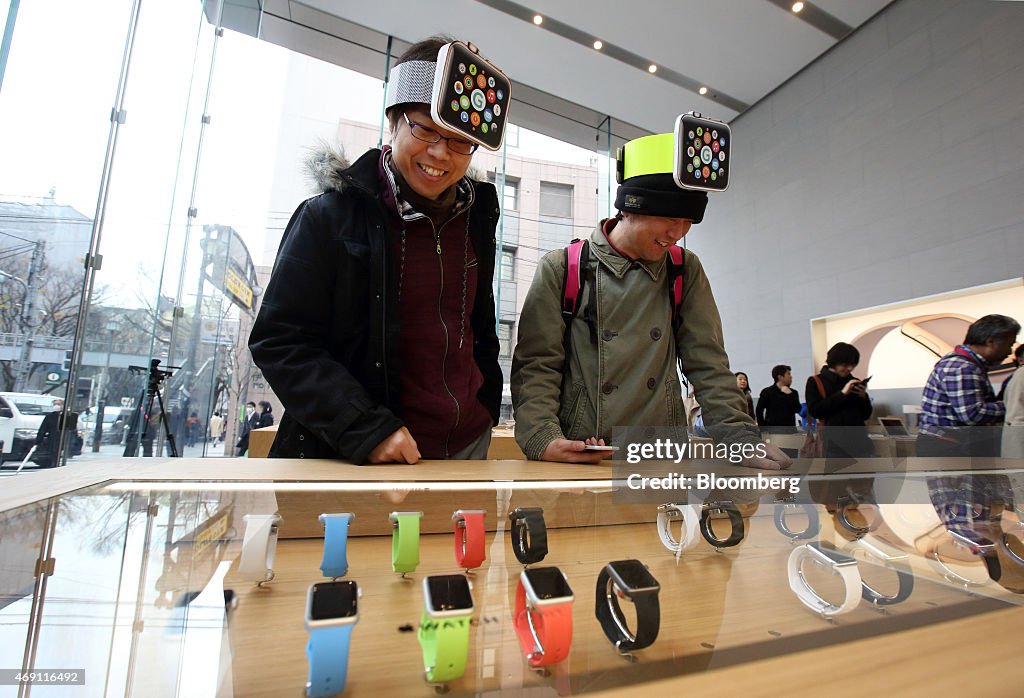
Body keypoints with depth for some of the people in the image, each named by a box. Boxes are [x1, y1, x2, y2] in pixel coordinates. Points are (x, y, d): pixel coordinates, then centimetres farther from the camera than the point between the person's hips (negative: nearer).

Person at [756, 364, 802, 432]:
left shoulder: (793, 393, 12)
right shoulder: (767, 392, -1)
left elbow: (797, 410, -1)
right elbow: (759, 411, -4)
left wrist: (790, 395, -10)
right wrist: (764, 429, -9)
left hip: (789, 430, 4)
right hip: (772, 430, -4)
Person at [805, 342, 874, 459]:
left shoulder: (854, 382, 13)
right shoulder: (815, 382, 0)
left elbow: (866, 414, 16)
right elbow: (815, 411, -12)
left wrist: (863, 397, -4)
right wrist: (842, 394, -14)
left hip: (860, 440, 5)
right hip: (836, 442, -5)